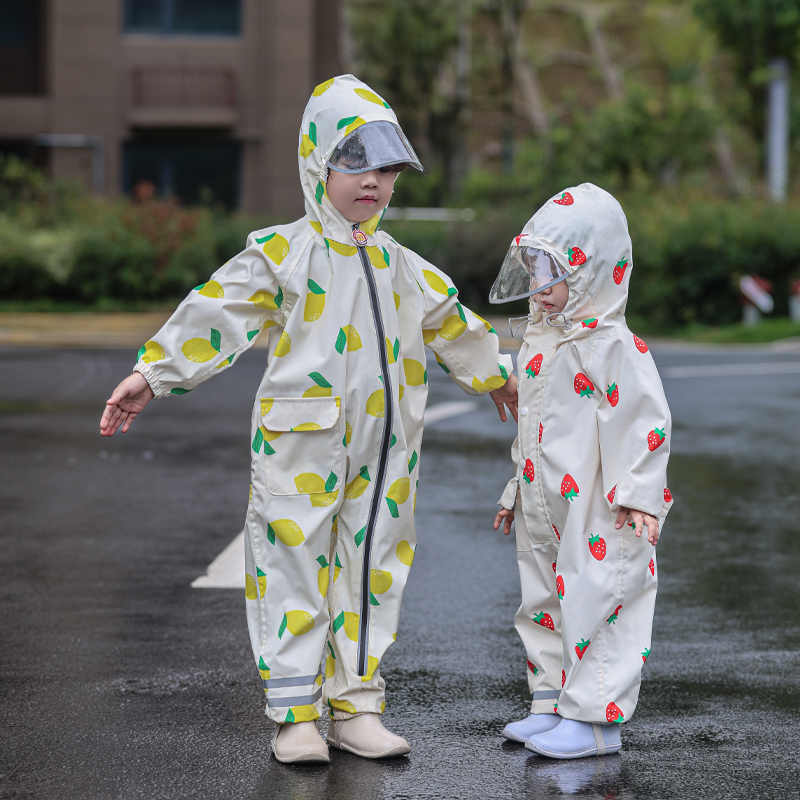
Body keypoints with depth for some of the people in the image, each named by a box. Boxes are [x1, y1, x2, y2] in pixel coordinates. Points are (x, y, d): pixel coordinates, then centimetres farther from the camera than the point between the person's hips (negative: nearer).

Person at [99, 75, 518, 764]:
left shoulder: (403, 268, 13)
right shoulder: (281, 254, -4)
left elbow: (453, 325, 27)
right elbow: (216, 312, -11)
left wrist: (498, 378, 39)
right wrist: (150, 376, -18)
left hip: (383, 454, 5)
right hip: (300, 449, -5)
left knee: (372, 574, 8)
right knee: (295, 572, -1)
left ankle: (357, 707, 18)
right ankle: (297, 716, 7)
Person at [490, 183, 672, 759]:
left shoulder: (612, 345, -14)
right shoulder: (543, 340, 14)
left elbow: (646, 419, -18)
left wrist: (639, 493, -22)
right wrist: (519, 490, 26)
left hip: (597, 516, -9)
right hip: (547, 512, 9)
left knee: (594, 605, -5)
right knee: (545, 604, 14)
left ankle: (596, 718, 2)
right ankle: (553, 704, 25)